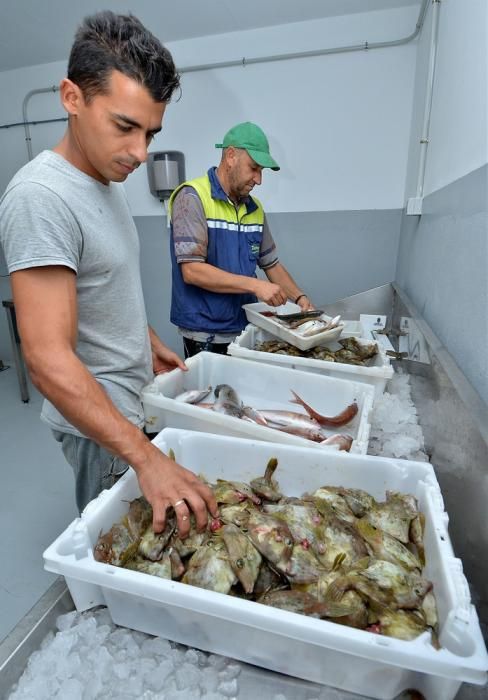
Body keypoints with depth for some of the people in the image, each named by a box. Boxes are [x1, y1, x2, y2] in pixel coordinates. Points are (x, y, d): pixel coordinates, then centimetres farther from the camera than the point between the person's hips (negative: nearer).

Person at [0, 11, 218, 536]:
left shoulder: (106, 183, 5)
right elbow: (49, 360, -31)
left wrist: (150, 343, 16)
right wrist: (147, 458, -34)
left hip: (131, 402, 8)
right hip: (96, 418, -8)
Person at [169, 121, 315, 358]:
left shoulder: (254, 207, 10)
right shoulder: (192, 197, -11)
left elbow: (271, 263, 17)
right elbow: (192, 271, -20)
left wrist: (299, 296, 3)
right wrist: (255, 285, -21)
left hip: (247, 328, 6)